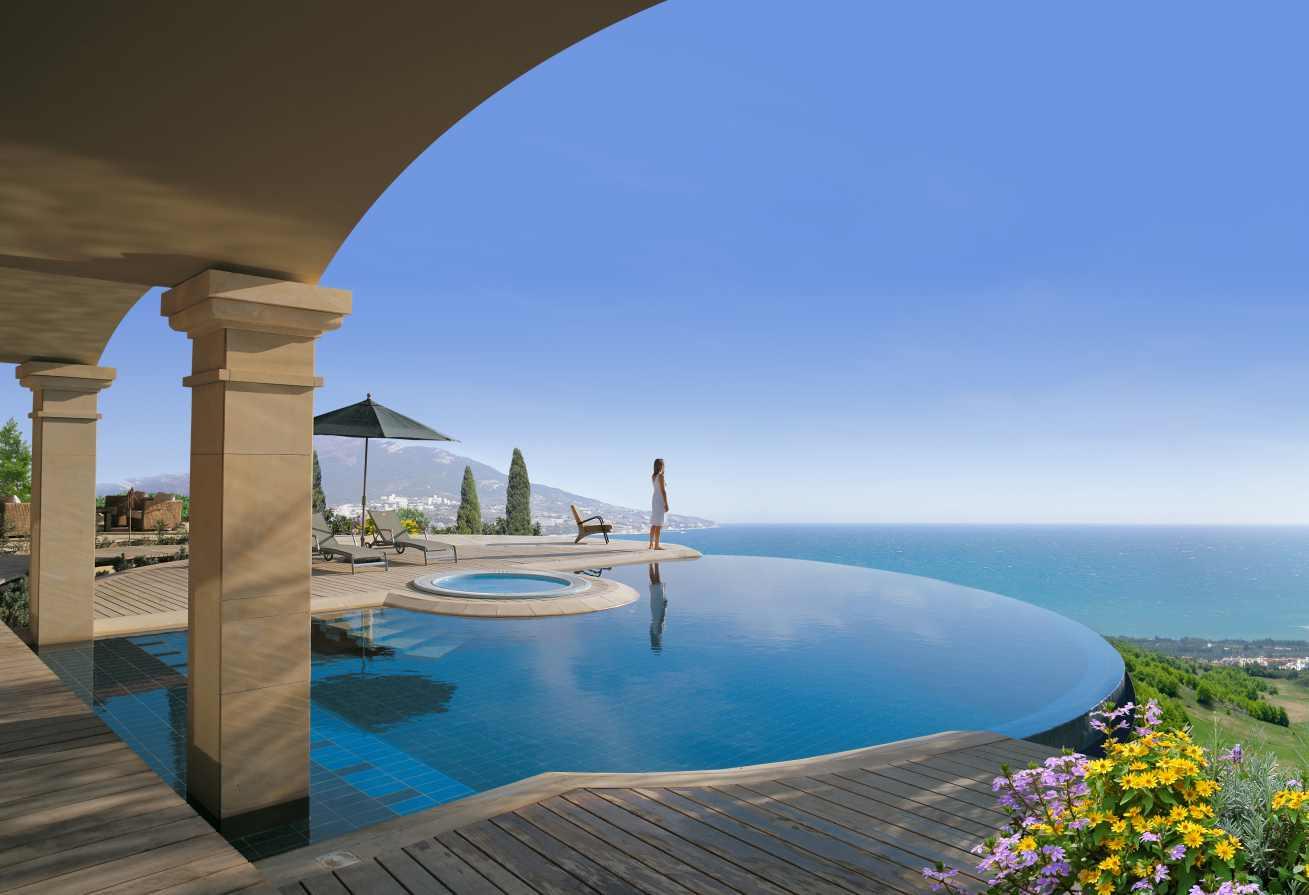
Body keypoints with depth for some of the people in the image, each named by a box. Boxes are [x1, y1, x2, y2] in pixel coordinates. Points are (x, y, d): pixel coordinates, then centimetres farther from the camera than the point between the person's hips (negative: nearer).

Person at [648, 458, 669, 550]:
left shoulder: (652, 476, 11)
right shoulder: (660, 476, -13)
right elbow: (663, 490, -16)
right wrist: (666, 504, -15)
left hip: (653, 500, 9)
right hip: (660, 501, -8)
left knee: (654, 523, 12)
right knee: (658, 524, -7)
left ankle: (651, 543, 15)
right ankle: (656, 545, -7)